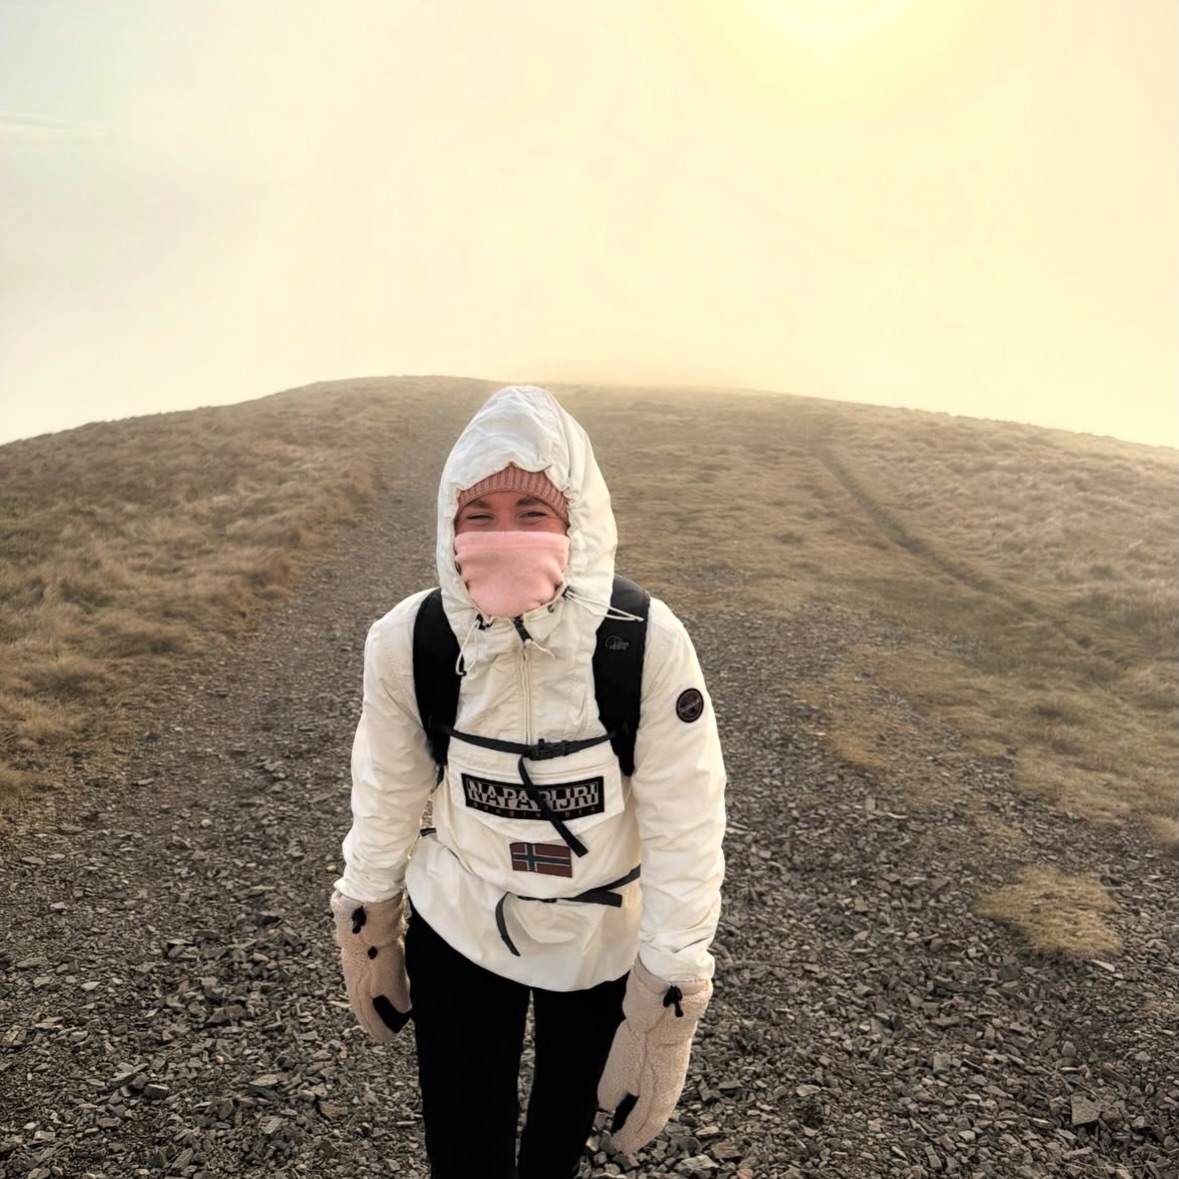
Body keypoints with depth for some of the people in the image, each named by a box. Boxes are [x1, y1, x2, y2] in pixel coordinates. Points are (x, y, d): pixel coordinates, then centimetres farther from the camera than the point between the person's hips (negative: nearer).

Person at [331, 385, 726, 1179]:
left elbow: (684, 826, -18)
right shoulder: (407, 641, -20)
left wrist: (671, 990, -12)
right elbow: (388, 796, -4)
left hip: (603, 938, 0)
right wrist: (366, 928, 8)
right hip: (456, 926, 1)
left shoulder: (649, 641, -27)